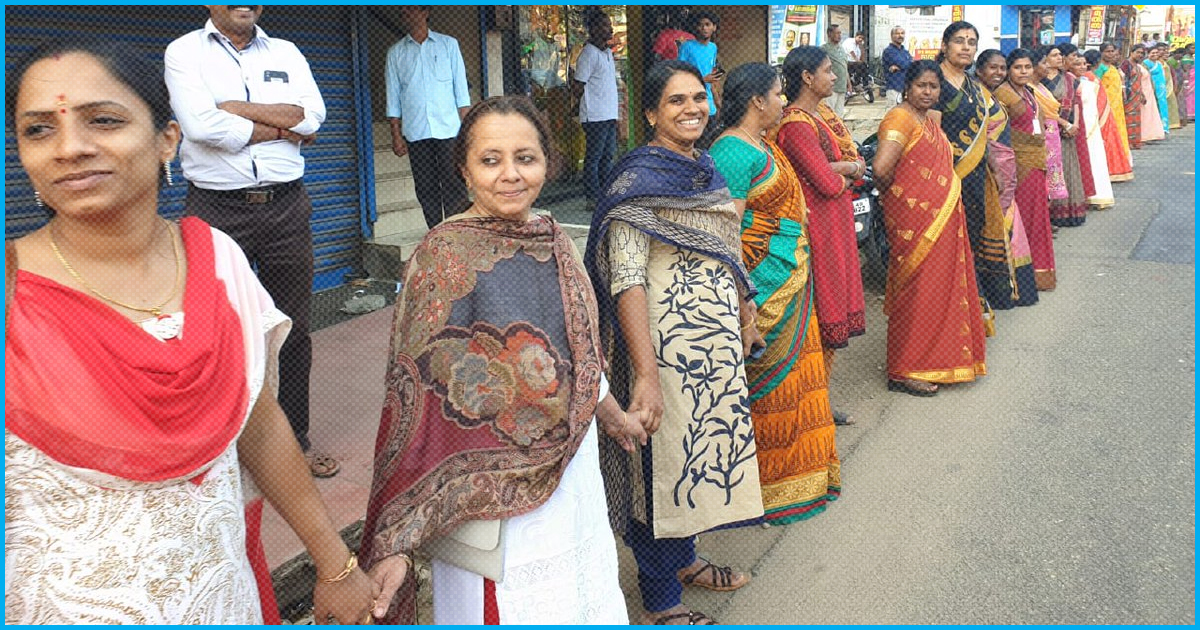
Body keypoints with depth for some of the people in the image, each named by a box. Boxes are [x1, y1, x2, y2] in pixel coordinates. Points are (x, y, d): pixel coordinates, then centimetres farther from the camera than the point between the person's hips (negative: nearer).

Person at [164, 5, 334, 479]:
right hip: (217, 211, -3)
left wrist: (233, 108, -11)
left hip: (286, 207, 3)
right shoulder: (184, 52, 3)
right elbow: (202, 125, -14)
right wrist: (281, 127, -6)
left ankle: (296, 439, 24)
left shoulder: (286, 53, 12)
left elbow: (312, 115, -5)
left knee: (294, 329, 9)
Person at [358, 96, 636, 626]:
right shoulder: (445, 258, -18)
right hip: (492, 488, -6)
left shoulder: (552, 239, 1)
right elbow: (418, 401, -21)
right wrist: (394, 544, -24)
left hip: (573, 465, 7)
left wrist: (613, 415, 29)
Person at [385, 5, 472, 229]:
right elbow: (393, 98, 9)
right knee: (426, 190, 3)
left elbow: (461, 89, 4)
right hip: (415, 133, 2)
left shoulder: (448, 44, 7)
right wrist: (396, 135, 2)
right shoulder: (396, 52, 11)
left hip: (449, 130, -2)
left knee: (454, 186, -5)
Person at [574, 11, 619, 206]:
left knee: (607, 156, 12)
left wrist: (614, 111, 14)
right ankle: (593, 198, 1)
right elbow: (578, 88, -12)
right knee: (593, 158, -3)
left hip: (610, 115, 9)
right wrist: (592, 105, -2)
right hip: (595, 116, -9)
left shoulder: (608, 52, 15)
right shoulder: (589, 53, -12)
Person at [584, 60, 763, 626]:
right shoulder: (639, 178, -16)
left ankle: (684, 558, 41)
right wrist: (646, 374, -30)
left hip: (717, 344, 9)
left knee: (697, 447, 20)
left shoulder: (706, 171, 10)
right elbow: (626, 280, -24)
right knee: (663, 459, 3)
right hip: (666, 345, -8)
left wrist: (746, 318, 24)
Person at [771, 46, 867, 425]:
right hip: (816, 227, -9)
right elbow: (828, 184, -21)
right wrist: (847, 171, 0)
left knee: (834, 306, 14)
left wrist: (837, 167, -12)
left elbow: (857, 160, 9)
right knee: (820, 313, -2)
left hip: (837, 225, 9)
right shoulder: (796, 124, -17)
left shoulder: (823, 113, 13)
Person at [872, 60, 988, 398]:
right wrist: (894, 192, -9)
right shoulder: (901, 118, -15)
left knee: (940, 288, 16)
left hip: (942, 219, 9)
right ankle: (904, 371, 7)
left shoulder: (933, 118, 14)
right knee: (918, 290, -3)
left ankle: (935, 358, 31)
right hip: (914, 220, -9)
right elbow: (882, 168, -28)